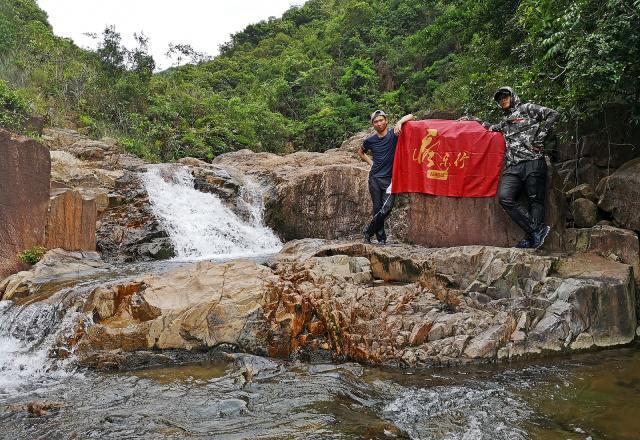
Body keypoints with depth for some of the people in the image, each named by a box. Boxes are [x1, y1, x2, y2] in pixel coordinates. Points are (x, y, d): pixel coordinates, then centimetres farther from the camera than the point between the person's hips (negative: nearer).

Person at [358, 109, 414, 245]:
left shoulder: (393, 134, -1)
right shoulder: (370, 140, 6)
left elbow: (410, 116, -4)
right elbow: (360, 152, 26)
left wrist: (400, 122, -23)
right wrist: (371, 162, 12)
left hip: (390, 179, -2)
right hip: (375, 179, 2)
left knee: (386, 208, -14)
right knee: (377, 209, 3)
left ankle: (368, 231, 5)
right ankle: (381, 238, 16)